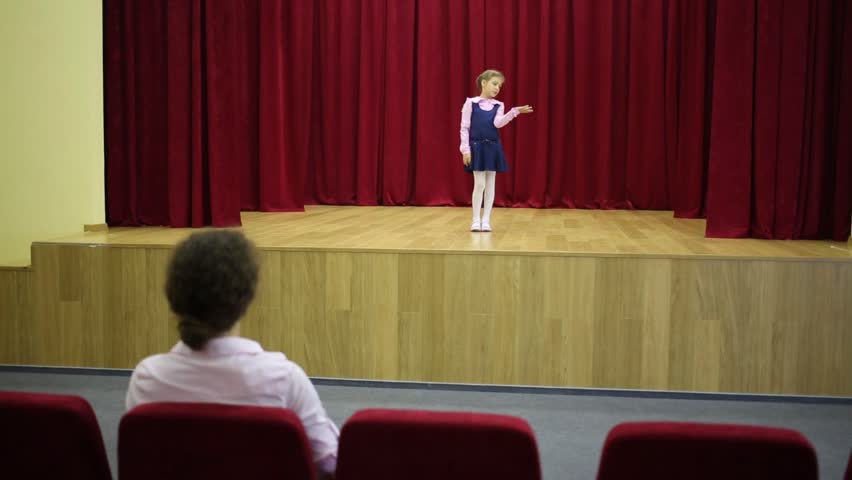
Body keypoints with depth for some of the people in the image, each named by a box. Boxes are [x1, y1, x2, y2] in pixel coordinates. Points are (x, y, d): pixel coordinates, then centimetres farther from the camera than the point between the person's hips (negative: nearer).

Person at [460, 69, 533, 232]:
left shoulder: (498, 105, 6)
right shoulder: (471, 103, -3)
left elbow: (498, 123, -12)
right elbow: (464, 128, -4)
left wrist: (514, 112, -24)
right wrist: (465, 149, -10)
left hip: (493, 147, 4)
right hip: (477, 147, -4)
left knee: (490, 184, 4)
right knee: (480, 183, -6)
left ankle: (486, 220, 10)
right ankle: (476, 220, 4)